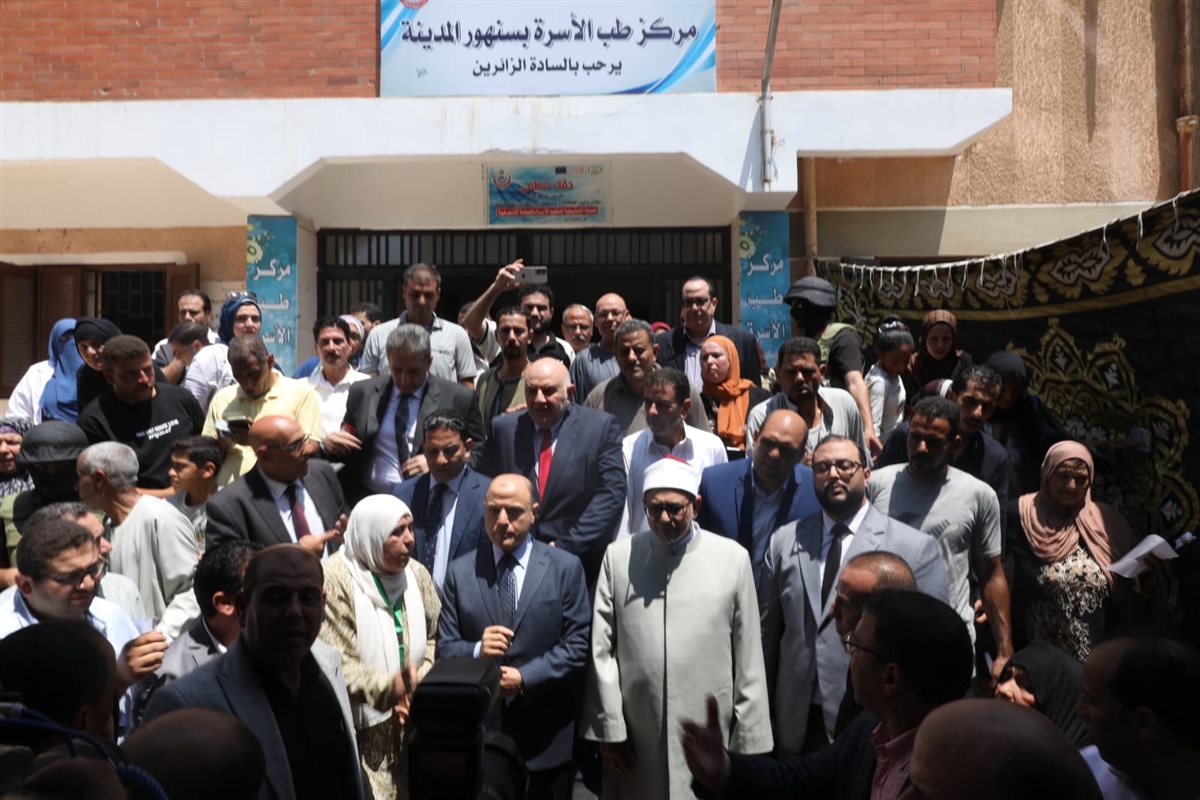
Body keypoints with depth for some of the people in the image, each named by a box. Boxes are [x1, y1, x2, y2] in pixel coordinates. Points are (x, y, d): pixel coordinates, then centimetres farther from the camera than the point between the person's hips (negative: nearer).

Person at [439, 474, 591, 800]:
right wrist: (477, 650, -20)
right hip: (479, 728, 1)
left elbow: (577, 645, -7)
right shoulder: (460, 571, 3)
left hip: (546, 736, -1)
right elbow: (445, 647, 1)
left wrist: (524, 677, -17)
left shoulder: (566, 568, -2)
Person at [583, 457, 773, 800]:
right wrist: (608, 727, -1)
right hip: (634, 739, 1)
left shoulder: (733, 558, -1)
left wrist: (749, 741, 1)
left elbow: (748, 658, 0)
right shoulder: (618, 557, 1)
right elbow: (601, 649, 1)